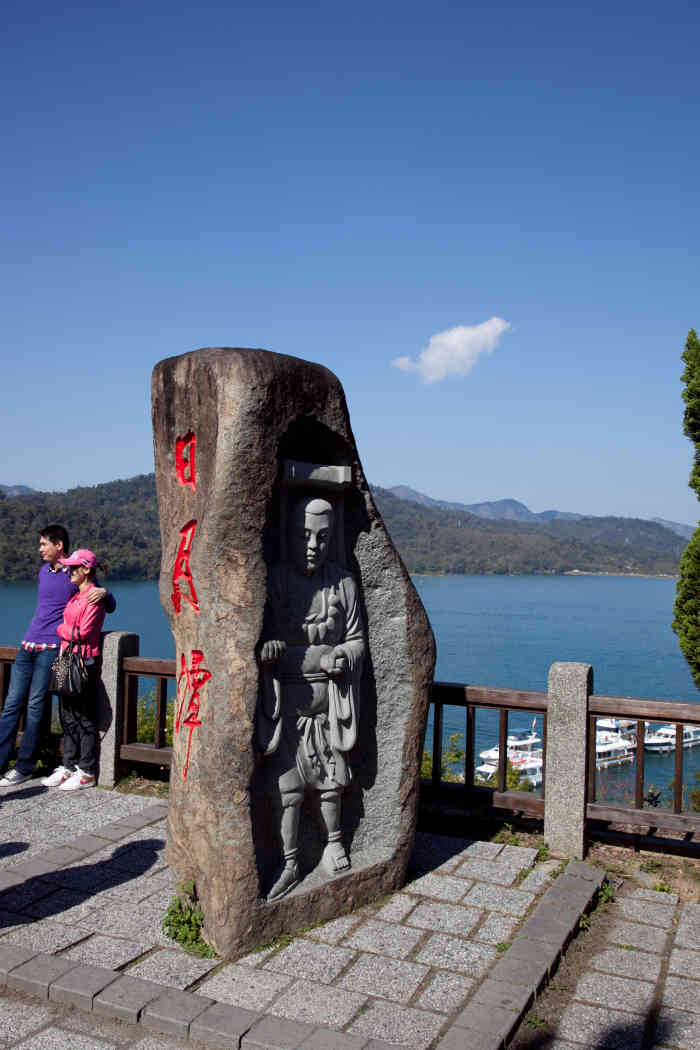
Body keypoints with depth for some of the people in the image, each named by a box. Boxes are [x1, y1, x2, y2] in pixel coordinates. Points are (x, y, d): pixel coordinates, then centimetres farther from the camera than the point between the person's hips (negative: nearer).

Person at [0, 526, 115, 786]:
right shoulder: (43, 571, 16)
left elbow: (110, 608, 1)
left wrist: (104, 593, -19)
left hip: (51, 648, -6)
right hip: (27, 645, 6)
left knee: (35, 706, -5)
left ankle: (24, 767, 4)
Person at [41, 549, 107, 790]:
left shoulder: (94, 597, -11)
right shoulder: (75, 596, 16)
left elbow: (83, 632, -16)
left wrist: (60, 629, -3)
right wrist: (66, 631, 3)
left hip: (84, 662, -9)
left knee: (84, 718, -1)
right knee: (68, 717, 12)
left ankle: (87, 772, 7)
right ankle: (68, 767, 21)